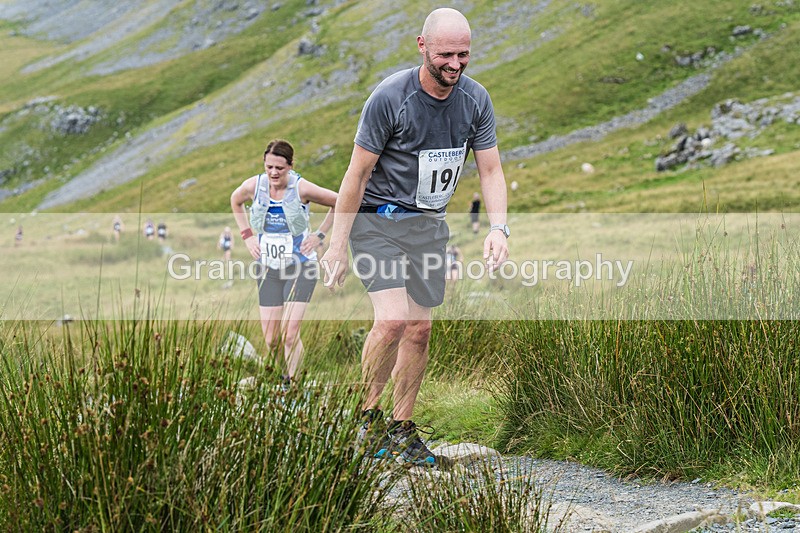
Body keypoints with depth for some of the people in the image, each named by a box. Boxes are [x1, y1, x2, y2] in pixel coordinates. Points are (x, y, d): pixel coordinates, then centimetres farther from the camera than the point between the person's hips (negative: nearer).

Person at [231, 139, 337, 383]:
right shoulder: (253, 186, -7)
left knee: (290, 337, -16)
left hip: (301, 269, -4)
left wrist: (319, 235, -5)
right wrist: (247, 235, 9)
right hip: (269, 269, 4)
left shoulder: (301, 189, -16)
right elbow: (235, 201, 18)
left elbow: (339, 203, -2)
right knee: (271, 341, 4)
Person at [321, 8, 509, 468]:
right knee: (393, 320, -20)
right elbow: (357, 174, -13)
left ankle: (402, 430, 19)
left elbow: (491, 170, 0)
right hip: (377, 219, -5)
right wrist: (338, 244, -12)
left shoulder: (476, 99, -4)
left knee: (420, 330, 6)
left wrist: (499, 227, -17)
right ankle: (368, 416, 0)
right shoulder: (389, 97, -19)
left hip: (430, 224, 5)